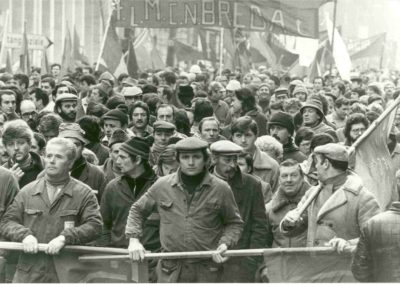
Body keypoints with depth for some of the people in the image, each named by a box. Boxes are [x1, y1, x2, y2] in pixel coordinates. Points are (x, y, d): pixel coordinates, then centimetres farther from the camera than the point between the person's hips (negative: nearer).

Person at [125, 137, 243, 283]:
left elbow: (234, 223, 11)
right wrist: (134, 239, 3)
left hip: (206, 271, 0)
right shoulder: (162, 185, 3)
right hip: (170, 270, 0)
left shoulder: (220, 189, 0)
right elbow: (137, 210, 16)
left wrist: (225, 244, -7)